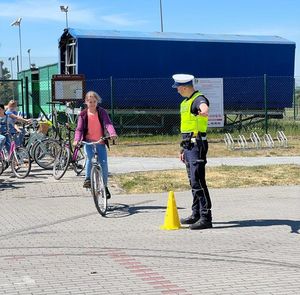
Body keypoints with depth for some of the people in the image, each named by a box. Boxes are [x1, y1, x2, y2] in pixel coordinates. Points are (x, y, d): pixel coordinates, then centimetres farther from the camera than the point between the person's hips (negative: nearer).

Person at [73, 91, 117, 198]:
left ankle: (104, 186, 11)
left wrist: (112, 133, -35)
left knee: (103, 163, -6)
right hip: (88, 142, -1)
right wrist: (76, 139, -26)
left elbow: (108, 123, -14)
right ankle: (88, 179, -10)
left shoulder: (102, 112, -1)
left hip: (100, 142, 1)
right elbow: (79, 128, -7)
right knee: (90, 158, -28)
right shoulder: (83, 114, 0)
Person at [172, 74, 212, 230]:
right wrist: (183, 148, 25)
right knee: (193, 181, 15)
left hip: (197, 145, -10)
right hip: (188, 146, 10)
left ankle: (206, 218, -12)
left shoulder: (199, 99, -11)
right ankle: (196, 214, 25)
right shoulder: (185, 102, 19)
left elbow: (203, 106, -37)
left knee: (198, 181, -13)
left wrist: (203, 111, -59)